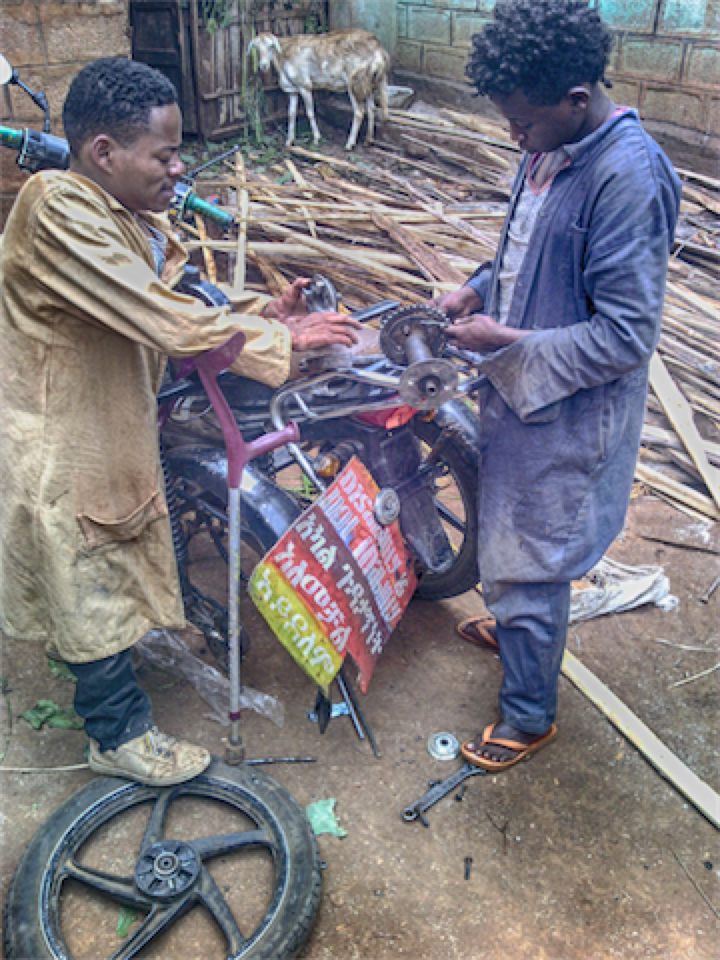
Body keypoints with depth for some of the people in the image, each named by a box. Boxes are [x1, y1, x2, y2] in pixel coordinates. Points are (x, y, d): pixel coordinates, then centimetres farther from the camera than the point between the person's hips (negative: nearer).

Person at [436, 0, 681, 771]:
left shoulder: (630, 177, -26)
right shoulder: (550, 148, 1)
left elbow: (626, 336, -26)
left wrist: (509, 342, -23)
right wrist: (479, 290, 0)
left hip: (567, 415, -9)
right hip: (519, 390, 9)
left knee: (528, 562, 5)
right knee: (506, 529, 28)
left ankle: (529, 714, 28)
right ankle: (514, 623, 56)